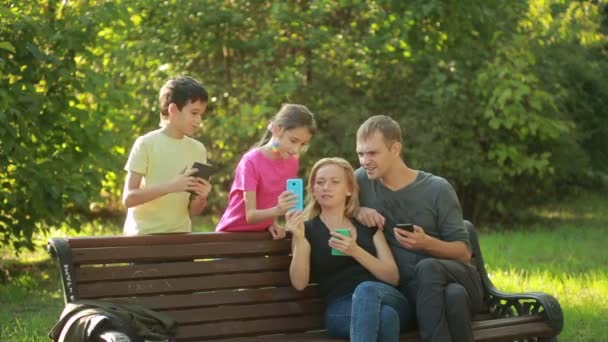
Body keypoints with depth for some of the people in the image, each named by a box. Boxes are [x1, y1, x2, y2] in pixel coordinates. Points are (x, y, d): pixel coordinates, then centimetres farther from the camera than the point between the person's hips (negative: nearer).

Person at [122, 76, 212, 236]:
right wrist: (171, 186, -24)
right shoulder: (146, 144, -8)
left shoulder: (198, 149, 5)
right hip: (144, 235, -4)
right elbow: (128, 198, -14)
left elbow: (192, 211, 9)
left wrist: (201, 197, -14)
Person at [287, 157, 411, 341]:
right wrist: (299, 239, -17)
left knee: (366, 289, -37)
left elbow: (393, 277, 7)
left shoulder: (368, 225, 19)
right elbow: (299, 283, -2)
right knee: (383, 316, -38)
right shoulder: (307, 229, 12)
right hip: (341, 309, -2)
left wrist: (355, 251, -8)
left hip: (386, 299, 2)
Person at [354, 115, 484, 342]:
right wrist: (357, 211, -6)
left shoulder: (437, 189, -3)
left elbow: (464, 252, -1)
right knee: (453, 295, -36)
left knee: (427, 268, -37)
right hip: (413, 289, 0)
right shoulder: (362, 181, 4)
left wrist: (427, 243, -22)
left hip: (459, 278, 0)